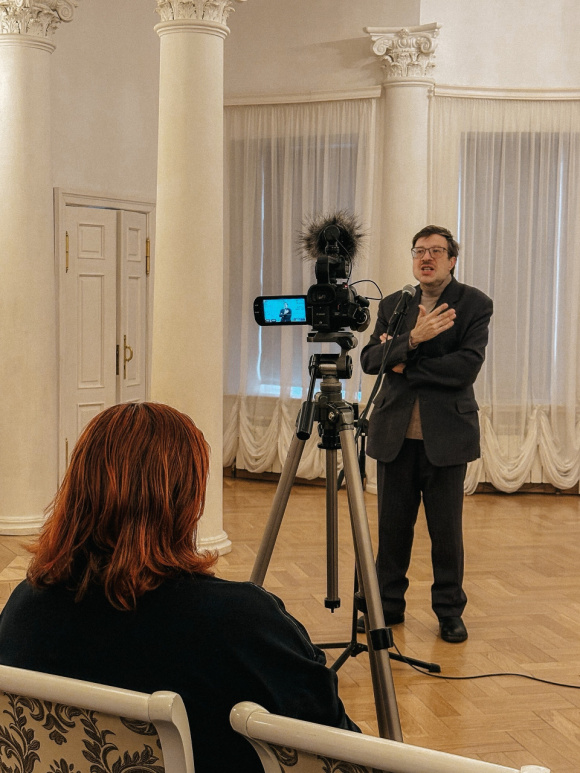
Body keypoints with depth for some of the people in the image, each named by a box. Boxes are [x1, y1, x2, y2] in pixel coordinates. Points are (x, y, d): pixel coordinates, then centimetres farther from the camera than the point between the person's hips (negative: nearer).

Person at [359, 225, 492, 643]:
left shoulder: (475, 304, -2)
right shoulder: (393, 305, 10)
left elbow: (467, 366, -14)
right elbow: (369, 359, -2)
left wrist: (405, 366, -10)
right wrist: (412, 339, -19)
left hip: (446, 435, -3)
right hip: (395, 433, 3)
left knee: (447, 530, 4)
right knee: (392, 525, 10)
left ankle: (450, 612, 20)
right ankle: (388, 604, 24)